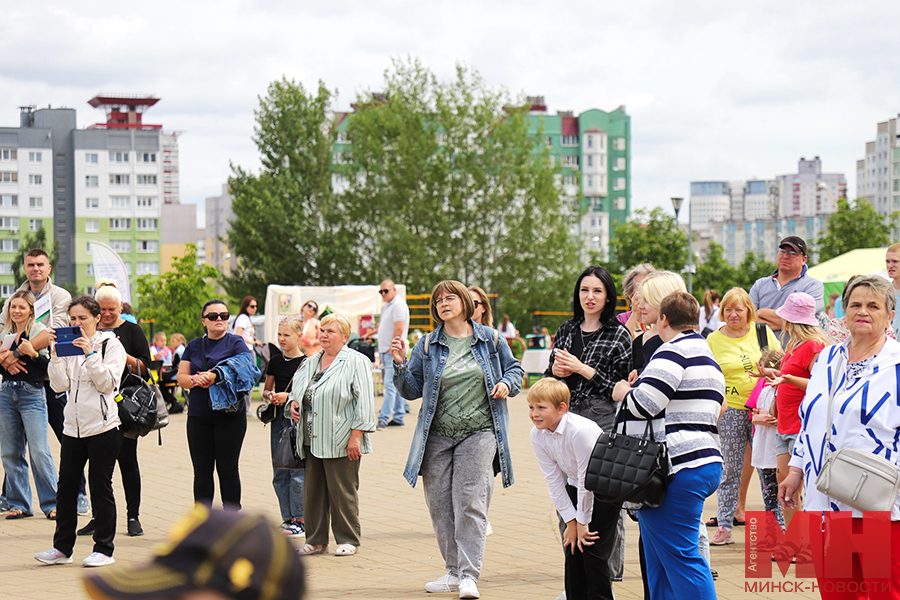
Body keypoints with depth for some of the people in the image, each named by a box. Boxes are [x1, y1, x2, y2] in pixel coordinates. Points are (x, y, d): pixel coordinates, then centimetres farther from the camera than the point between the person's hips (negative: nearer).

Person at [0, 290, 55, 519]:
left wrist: (31, 353, -20)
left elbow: (49, 366, -8)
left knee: (39, 452, -11)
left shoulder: (39, 331, -1)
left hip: (32, 394, -5)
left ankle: (52, 504, -5)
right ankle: (19, 504, 12)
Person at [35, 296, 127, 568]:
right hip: (73, 427, 5)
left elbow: (108, 383, -13)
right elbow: (60, 385, 3)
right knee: (65, 487, 7)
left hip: (102, 427, -5)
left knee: (100, 488, 0)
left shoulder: (111, 345, -2)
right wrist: (55, 354, -7)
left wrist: (90, 354, -19)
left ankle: (104, 549, 8)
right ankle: (62, 547, 16)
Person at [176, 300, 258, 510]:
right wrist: (195, 380, -14)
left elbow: (246, 368, -14)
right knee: (202, 470, 5)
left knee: (228, 469, 1)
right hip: (198, 416, 3)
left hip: (229, 415, -3)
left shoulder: (235, 343, 3)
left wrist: (214, 376, -24)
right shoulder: (194, 346, 14)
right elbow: (181, 377, 9)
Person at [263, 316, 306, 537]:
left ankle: (300, 519, -2)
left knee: (298, 470, -8)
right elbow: (266, 389, 20)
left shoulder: (306, 362, -5)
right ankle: (287, 517, 14)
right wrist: (270, 395, -2)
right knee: (280, 471, 7)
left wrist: (289, 396, -17)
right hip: (278, 418, 6)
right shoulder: (275, 361, 11)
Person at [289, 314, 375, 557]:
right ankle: (316, 540, 17)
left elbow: (364, 402, -10)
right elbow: (296, 389, 30)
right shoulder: (310, 363, 17)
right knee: (313, 491, 9)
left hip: (341, 443, -7)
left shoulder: (356, 362, -4)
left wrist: (356, 435, -16)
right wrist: (294, 403, 6)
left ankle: (348, 540, 9)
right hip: (312, 441, 7)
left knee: (343, 492, -2)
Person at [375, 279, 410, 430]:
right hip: (386, 352, 10)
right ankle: (398, 417, 16)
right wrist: (381, 353, 17)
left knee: (390, 385, -14)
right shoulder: (385, 306, 19)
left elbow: (399, 329, -19)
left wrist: (391, 350, -18)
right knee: (394, 385, 12)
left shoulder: (398, 305, -11)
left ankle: (384, 418, -20)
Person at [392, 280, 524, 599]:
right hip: (437, 435, 3)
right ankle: (454, 571, 17)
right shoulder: (427, 346, 7)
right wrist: (400, 364, -8)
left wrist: (507, 383, -3)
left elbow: (514, 368, 18)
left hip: (478, 433, -3)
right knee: (439, 504, 4)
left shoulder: (491, 339, 5)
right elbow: (412, 390, 8)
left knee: (470, 502, -11)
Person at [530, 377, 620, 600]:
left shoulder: (580, 430, -32)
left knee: (593, 551, -9)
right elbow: (553, 480, -6)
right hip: (576, 488, 7)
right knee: (572, 549, 4)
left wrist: (582, 522, -17)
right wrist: (571, 522, -6)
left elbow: (587, 479, -25)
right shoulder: (537, 435, -10)